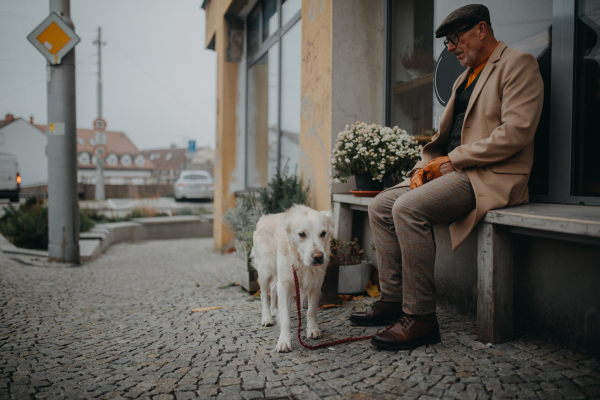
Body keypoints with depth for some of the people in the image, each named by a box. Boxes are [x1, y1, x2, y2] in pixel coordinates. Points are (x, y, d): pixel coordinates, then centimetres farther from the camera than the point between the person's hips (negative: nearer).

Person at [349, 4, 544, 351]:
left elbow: (516, 132, -17)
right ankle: (393, 299, 2)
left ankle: (420, 317, -22)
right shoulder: (464, 79, 25)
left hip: (491, 176, -9)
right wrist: (425, 165, 2)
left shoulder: (518, 64, -3)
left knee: (409, 208, -30)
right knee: (381, 205, -1)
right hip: (454, 171, 9)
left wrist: (452, 159, -14)